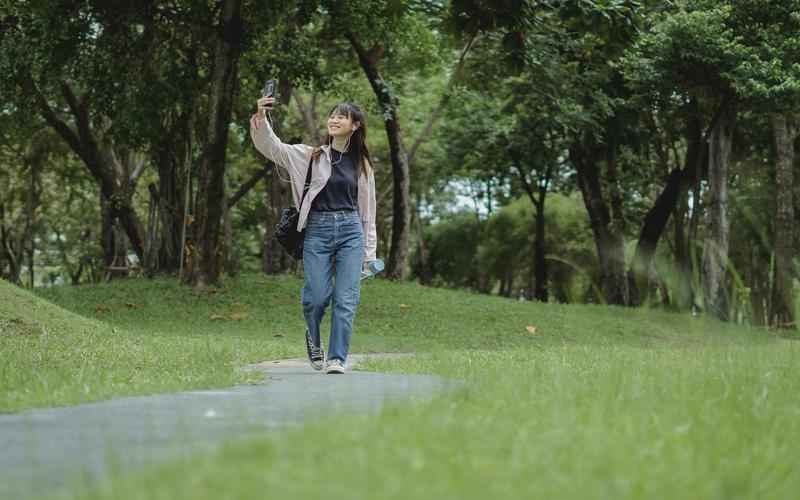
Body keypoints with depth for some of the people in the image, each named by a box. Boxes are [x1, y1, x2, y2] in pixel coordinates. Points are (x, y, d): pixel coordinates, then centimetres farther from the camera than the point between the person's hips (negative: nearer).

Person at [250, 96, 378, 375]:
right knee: (317, 297, -5)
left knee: (346, 300, -6)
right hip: (318, 229, -1)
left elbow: (367, 208, 15)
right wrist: (261, 119, -25)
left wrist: (368, 252, 12)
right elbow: (272, 147, -7)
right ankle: (314, 339, 26)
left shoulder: (361, 163, 11)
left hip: (351, 230, 1)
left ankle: (337, 359, -1)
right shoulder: (311, 155, 6)